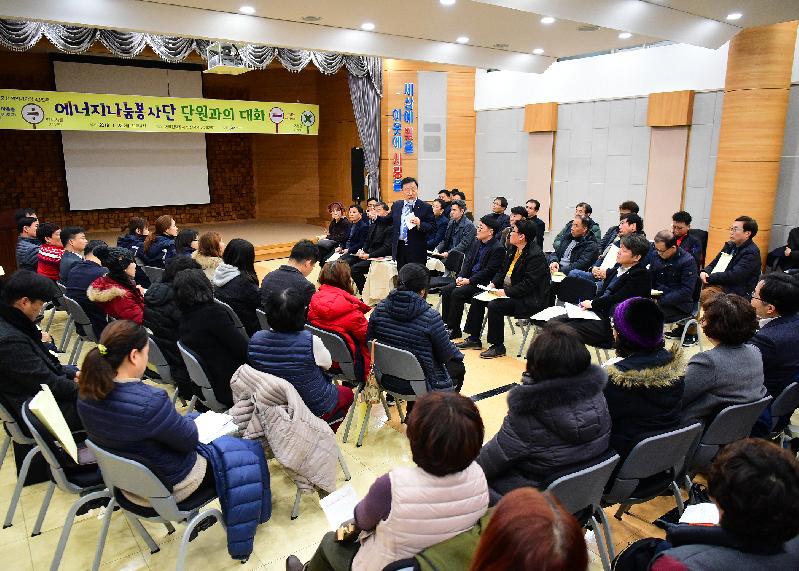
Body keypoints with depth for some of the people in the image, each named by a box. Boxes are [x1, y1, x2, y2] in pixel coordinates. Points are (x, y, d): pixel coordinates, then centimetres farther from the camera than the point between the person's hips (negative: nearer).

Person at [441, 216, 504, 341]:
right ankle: (447, 325, -1)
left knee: (457, 293, -25)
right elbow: (468, 262, 12)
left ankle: (454, 329, -14)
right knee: (445, 290, -7)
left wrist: (469, 280, -20)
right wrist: (461, 276, -5)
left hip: (483, 283, -8)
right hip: (469, 279, 8)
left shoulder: (498, 249, -13)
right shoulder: (477, 243, 13)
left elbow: (488, 271, -18)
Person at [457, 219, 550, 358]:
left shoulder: (536, 256, -19)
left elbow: (528, 285, -24)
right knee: (477, 298, 4)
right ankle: (474, 339, 12)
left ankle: (498, 347, -12)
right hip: (508, 290, 10)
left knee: (494, 305, -28)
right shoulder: (513, 249, 9)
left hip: (528, 299, -10)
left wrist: (506, 292, -24)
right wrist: (493, 283, 0)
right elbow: (503, 270, 18)